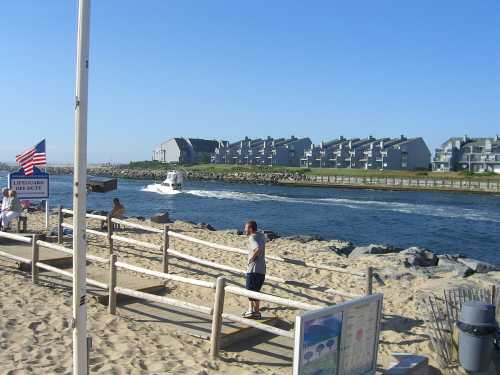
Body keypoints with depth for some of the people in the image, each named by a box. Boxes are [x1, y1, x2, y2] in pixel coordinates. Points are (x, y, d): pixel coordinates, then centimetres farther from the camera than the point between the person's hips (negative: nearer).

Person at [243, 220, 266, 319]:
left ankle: (251, 311, -2)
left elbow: (258, 248, -33)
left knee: (250, 290, 0)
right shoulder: (261, 235, 12)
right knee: (256, 291, 15)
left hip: (253, 269, -8)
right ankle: (257, 312, 19)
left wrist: (251, 258, -20)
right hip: (262, 270, 8)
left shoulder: (252, 238, -14)